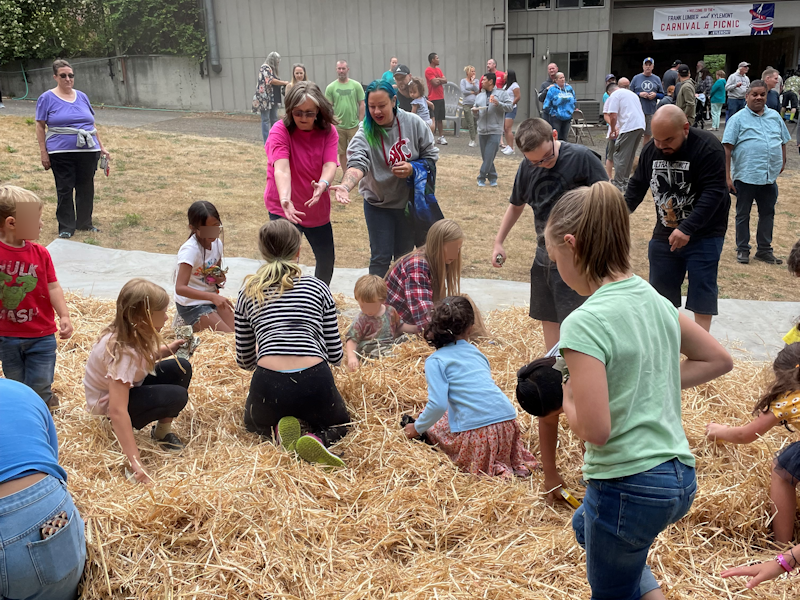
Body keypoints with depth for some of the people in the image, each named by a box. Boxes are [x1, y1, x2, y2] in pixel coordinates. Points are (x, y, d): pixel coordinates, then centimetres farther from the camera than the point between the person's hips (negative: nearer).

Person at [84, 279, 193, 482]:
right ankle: (123, 429, -3)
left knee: (180, 368, -8)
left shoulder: (132, 333, -13)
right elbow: (117, 410, -43)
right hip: (109, 402, -8)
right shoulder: (122, 352, -37)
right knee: (177, 396, -24)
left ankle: (164, 429, 3)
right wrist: (135, 462, -46)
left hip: (129, 385, 8)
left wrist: (166, 350, -7)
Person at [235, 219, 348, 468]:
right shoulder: (318, 287, 11)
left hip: (268, 384, 1)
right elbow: (335, 355, 12)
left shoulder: (248, 292, 14)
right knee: (339, 422, 32)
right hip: (315, 383, -1)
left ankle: (280, 430, 2)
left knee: (254, 421, 37)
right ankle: (318, 438, -3)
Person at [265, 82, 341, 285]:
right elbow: (281, 168, -31)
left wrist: (323, 185, -44)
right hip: (284, 209, -4)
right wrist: (285, 199, -50)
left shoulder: (329, 132, -6)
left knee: (327, 259, 17)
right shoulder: (281, 130, -16)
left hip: (317, 209, 5)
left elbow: (330, 164, -21)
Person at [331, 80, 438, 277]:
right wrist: (345, 186, -53)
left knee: (404, 255, 16)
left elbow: (431, 155, -1)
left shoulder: (413, 123, -11)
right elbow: (357, 164, -33)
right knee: (381, 257, 1)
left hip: (408, 200, 2)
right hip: (378, 203, -2)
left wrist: (413, 168, -21)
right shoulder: (365, 132, -18)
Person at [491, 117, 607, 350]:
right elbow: (516, 206, 18)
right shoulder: (527, 167, 1)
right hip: (544, 254, 6)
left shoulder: (581, 158, -15)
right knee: (548, 317, 15)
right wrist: (498, 242, 16)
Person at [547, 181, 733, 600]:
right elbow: (719, 360, 15)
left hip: (628, 485, -8)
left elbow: (594, 430, -24)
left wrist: (568, 393, -5)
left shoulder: (585, 324, -22)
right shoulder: (654, 301, 2)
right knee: (586, 526, 34)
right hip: (680, 477, 8)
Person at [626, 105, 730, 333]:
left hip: (704, 235, -5)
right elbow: (637, 187, 13)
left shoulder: (708, 147, -17)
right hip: (664, 233, 5)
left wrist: (687, 229, -31)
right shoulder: (650, 151, 0)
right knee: (661, 290, 10)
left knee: (702, 292, -3)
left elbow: (713, 193, -24)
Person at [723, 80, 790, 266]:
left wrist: (782, 163, 13)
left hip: (770, 177, 4)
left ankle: (764, 250, 22)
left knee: (768, 214, 11)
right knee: (743, 215, 8)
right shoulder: (738, 119, -5)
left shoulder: (775, 117, 9)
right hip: (745, 177, -4)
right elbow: (727, 148, -9)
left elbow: (783, 142, 20)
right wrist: (727, 176, -13)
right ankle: (742, 249, 20)